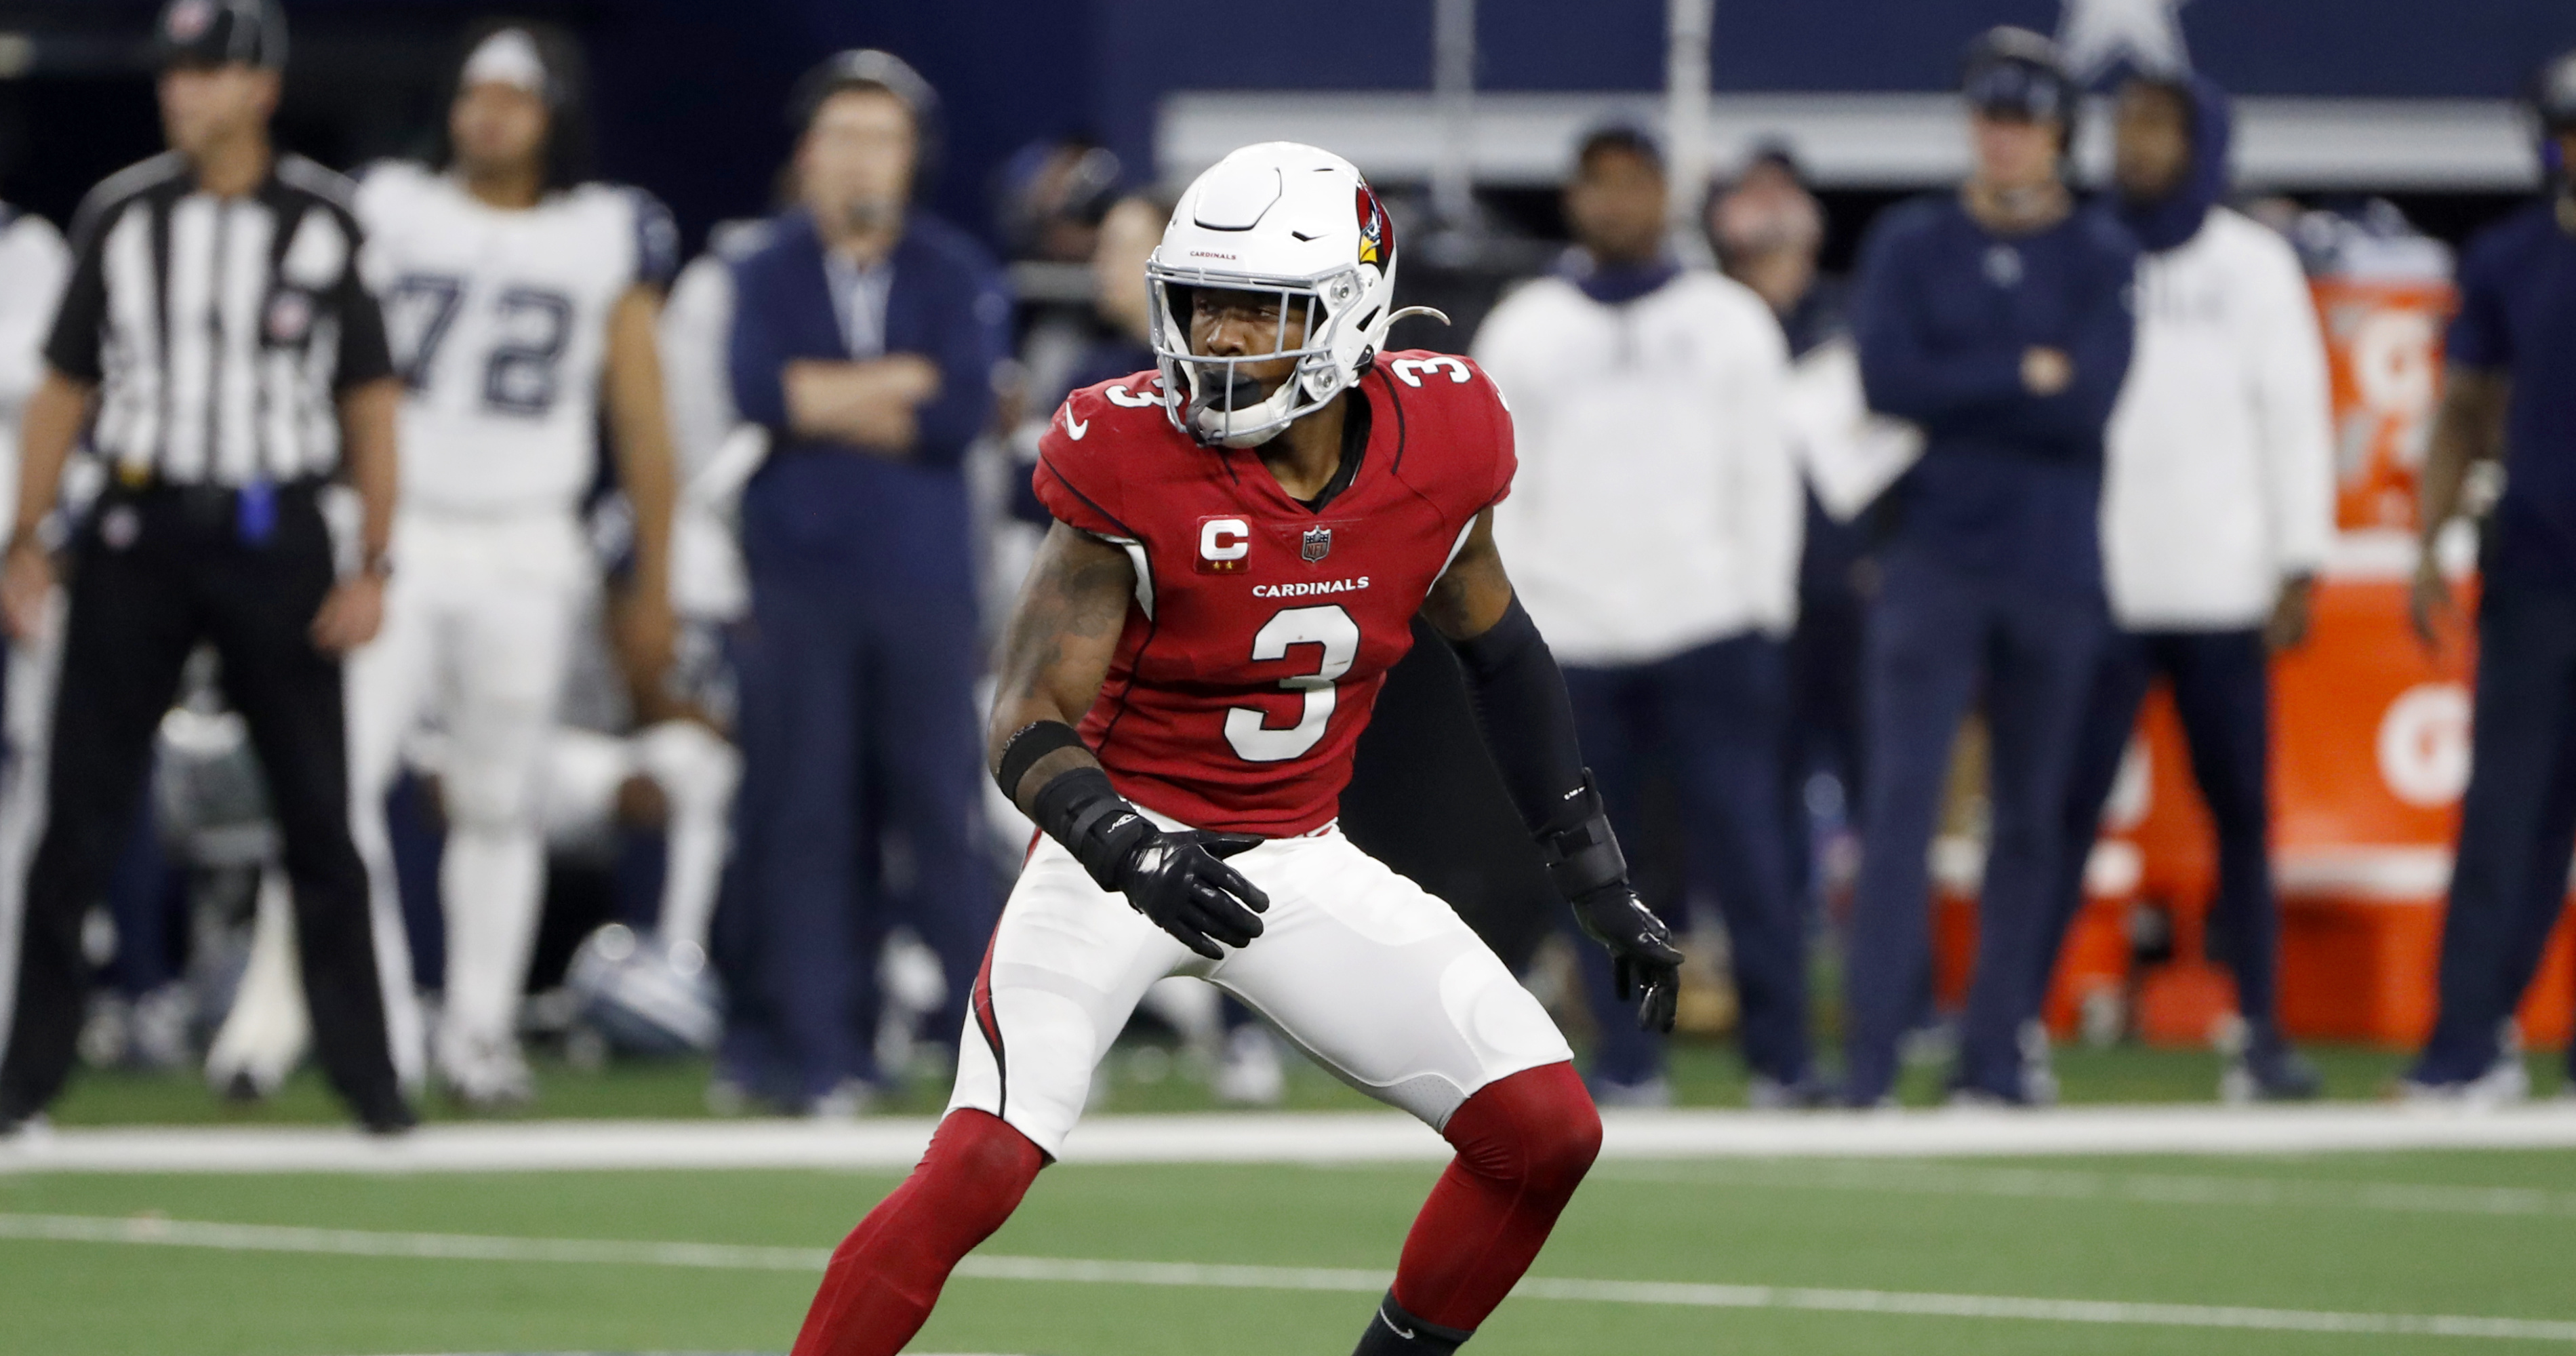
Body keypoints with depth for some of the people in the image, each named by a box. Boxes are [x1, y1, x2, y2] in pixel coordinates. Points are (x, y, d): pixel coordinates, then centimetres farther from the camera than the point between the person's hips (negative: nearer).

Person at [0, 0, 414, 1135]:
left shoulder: (325, 224, 0)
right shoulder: (121, 218, 5)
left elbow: (370, 403, 4)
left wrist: (373, 565, -2)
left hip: (275, 540, -1)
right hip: (139, 532, 1)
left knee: (318, 815, 0)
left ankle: (369, 1072, 7)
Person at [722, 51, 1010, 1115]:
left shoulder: (957, 277, 7)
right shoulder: (768, 273, 7)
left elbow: (964, 416, -8)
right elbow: (762, 391, -12)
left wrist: (830, 404, -7)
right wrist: (909, 380, -10)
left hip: (923, 578, 0)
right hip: (800, 577, 0)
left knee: (939, 807, -1)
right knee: (807, 816, -3)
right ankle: (813, 1053, 0)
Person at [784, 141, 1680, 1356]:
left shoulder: (1432, 445, -8)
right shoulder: (1137, 463, -20)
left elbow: (1498, 656, 11)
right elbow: (1029, 725, -19)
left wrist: (1598, 880, 11)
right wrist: (1131, 854, -38)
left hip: (1298, 861, 5)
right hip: (1124, 846, -4)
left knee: (1547, 1131, -5)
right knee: (978, 1168, -22)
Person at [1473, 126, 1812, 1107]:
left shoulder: (1730, 321, 10)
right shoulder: (1520, 332, 10)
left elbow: (1765, 475, 8)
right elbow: (1495, 489, 9)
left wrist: (1766, 613, 1)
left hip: (1708, 627, -1)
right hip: (1570, 639, 1)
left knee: (1743, 845, -8)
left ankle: (1781, 1058, -5)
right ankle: (1628, 1059, 6)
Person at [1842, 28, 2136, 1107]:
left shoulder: (2102, 257, 7)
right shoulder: (1910, 244, 8)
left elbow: (2088, 405, -8)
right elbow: (1888, 379, -8)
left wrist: (1957, 389, -7)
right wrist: (2023, 378, -7)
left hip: (2055, 570, 1)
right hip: (1934, 560, -1)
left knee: (2031, 816, 5)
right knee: (1902, 799, -11)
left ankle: (1995, 1056, 11)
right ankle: (1871, 1058, -15)